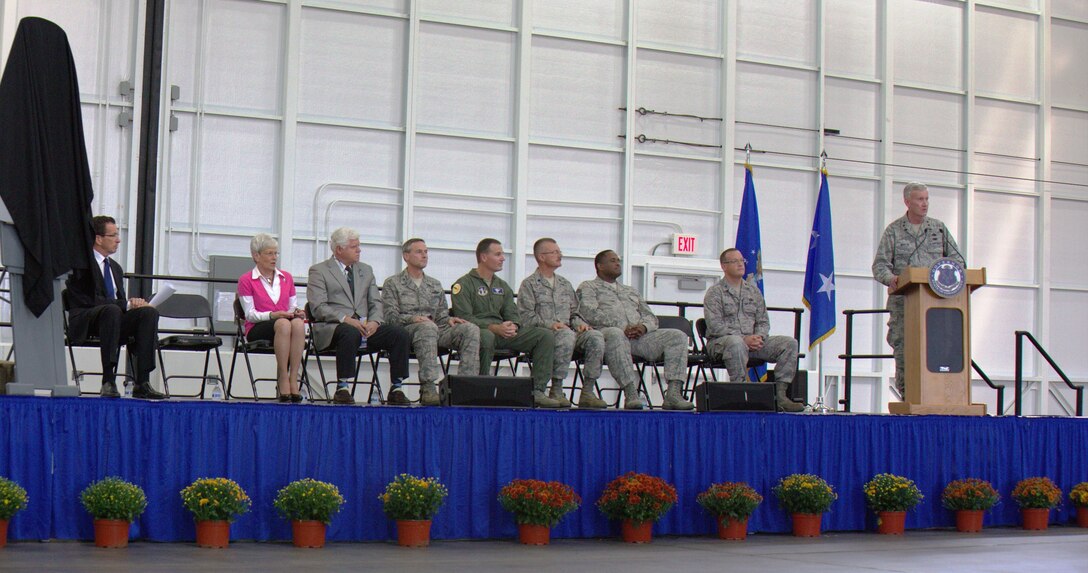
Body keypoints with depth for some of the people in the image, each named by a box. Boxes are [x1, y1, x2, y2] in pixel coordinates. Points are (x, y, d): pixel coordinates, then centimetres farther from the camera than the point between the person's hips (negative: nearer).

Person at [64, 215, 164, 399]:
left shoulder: (115, 268, 22)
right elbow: (93, 300, -15)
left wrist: (133, 303, -4)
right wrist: (128, 305, -18)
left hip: (115, 321, 7)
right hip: (85, 323, -7)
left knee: (149, 312, -21)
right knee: (112, 310, -39)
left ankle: (142, 384, -28)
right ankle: (108, 381, -41)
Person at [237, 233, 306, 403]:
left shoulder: (286, 278, 20)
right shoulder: (246, 280, 6)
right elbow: (250, 314, -2)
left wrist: (297, 313, -8)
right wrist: (273, 315, -19)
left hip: (286, 322, 4)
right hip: (257, 330, -3)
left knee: (298, 323, -35)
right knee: (283, 324, -39)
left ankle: (293, 379, -41)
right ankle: (283, 380, -39)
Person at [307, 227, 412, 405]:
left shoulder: (366, 270, 23)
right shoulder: (319, 271, 5)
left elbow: (376, 302, 16)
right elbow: (318, 308, -6)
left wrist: (374, 322, -6)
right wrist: (346, 319, -20)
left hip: (366, 326, 5)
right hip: (332, 328, -5)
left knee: (400, 333, -19)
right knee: (351, 333, -40)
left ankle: (396, 389, -17)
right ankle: (342, 389, -34)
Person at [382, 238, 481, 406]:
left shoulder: (435, 285, 27)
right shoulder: (392, 284, 11)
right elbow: (390, 317, -1)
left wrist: (449, 319, -2)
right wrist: (413, 318, -20)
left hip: (435, 330, 5)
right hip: (406, 330, -5)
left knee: (470, 329, -22)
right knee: (428, 327, -41)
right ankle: (428, 388, -48)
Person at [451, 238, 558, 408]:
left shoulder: (502, 286, 25)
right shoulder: (463, 284, 2)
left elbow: (512, 313, 17)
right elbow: (464, 318, -10)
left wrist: (513, 326, -9)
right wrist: (494, 328, -21)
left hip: (503, 333, 6)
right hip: (478, 331, -6)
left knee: (545, 335, -12)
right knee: (486, 336, -43)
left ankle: (537, 391, -18)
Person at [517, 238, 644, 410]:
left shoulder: (565, 284, 28)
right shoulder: (529, 284, 8)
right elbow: (525, 317, -4)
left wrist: (580, 323, 4)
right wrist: (550, 324, -18)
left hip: (569, 331, 6)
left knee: (596, 336, -23)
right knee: (566, 335, -39)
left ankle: (588, 392, -26)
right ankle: (556, 391, -32)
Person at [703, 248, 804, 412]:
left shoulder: (753, 291, 18)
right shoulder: (714, 293, 0)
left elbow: (763, 321, 16)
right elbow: (715, 326, -12)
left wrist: (759, 337, -8)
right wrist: (744, 339, -20)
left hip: (752, 341, 6)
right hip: (720, 342, -6)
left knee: (789, 343, -12)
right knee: (736, 343, -42)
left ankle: (780, 394, -19)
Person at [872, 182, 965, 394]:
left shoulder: (939, 228, 16)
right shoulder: (894, 231, 9)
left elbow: (956, 259, 16)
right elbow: (879, 265, 2)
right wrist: (890, 278, -19)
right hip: (903, 301, -1)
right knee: (903, 348, -7)